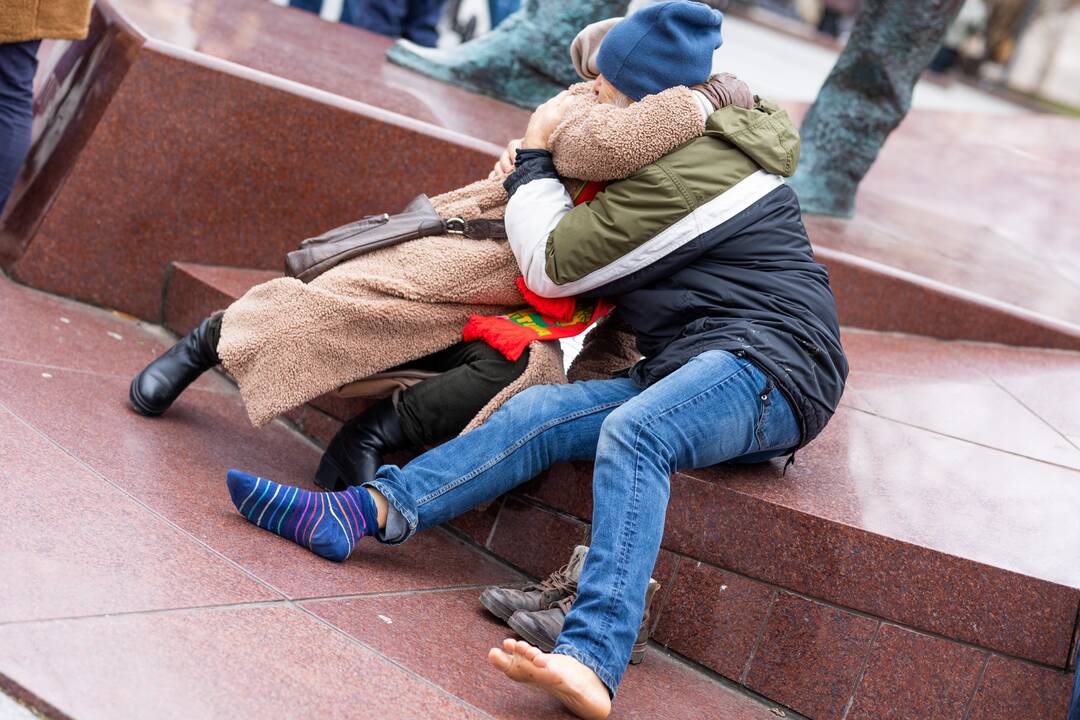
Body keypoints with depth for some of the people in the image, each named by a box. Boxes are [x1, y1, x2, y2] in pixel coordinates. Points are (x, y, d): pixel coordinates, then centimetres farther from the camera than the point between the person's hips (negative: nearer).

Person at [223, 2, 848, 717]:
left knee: (632, 432, -38)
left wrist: (535, 160, 3)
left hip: (769, 368, -10)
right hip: (693, 368, 10)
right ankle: (356, 511, -18)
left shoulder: (680, 177, -14)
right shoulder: (708, 145, 19)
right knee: (537, 411, -9)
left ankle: (591, 663, -53)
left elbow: (554, 264, -11)